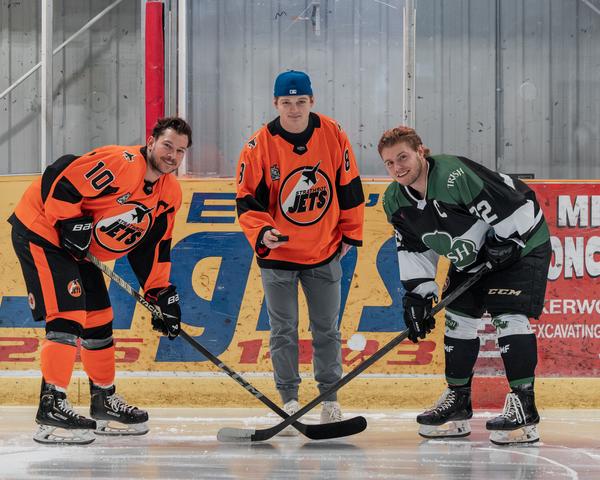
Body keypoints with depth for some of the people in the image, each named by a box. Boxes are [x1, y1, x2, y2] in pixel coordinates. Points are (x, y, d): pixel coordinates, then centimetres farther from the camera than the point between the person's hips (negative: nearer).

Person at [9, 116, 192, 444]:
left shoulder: (170, 194, 4)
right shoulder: (118, 162, -25)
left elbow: (153, 247, 9)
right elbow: (58, 179, -25)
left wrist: (162, 294, 4)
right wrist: (71, 223, -24)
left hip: (80, 250, 10)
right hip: (40, 233, -10)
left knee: (99, 317, 13)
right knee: (67, 316, -18)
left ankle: (104, 402, 26)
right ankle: (51, 405, -19)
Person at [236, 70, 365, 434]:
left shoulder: (333, 135, -6)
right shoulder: (259, 146, -11)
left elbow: (350, 187, 4)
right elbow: (248, 200, -7)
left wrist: (351, 233, 6)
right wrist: (262, 233, -23)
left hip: (325, 253, 2)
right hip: (277, 254, -1)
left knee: (327, 327, 9)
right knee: (284, 330, 3)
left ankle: (330, 397, 20)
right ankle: (290, 399, 15)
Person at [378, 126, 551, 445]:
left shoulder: (454, 175, -34)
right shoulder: (395, 201, -6)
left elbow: (510, 205, -31)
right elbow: (413, 249, 4)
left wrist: (504, 245, -24)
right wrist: (417, 294, -4)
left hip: (520, 242, -8)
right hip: (471, 257, 9)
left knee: (508, 316, -18)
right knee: (457, 318, 7)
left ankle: (523, 406, -16)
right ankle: (457, 401, 19)